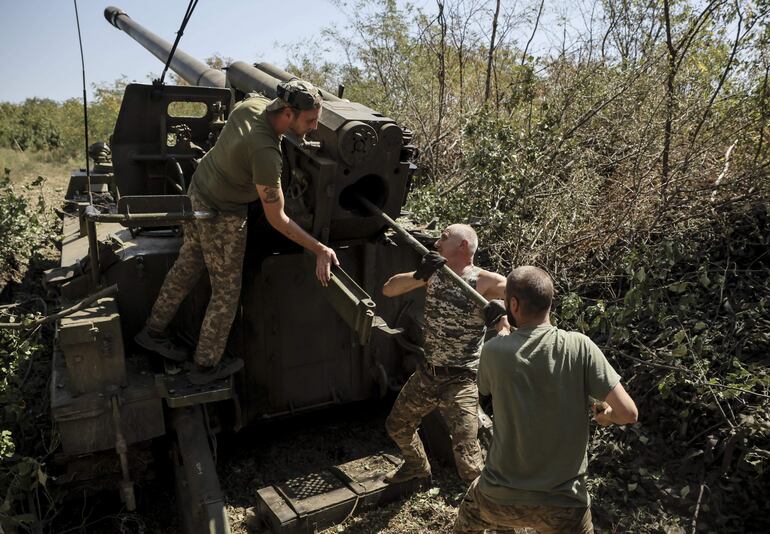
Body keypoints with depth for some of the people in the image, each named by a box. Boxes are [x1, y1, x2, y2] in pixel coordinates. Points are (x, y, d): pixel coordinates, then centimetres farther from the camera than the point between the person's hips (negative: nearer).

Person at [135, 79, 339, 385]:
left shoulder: (252, 104, -12)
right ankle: (206, 366, 23)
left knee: (186, 268, 25)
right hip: (223, 218, -9)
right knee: (226, 293, 8)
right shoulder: (265, 153, -35)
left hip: (197, 194, 9)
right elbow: (276, 219, -29)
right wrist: (320, 250, -27)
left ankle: (153, 331, 43)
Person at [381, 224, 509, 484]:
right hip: (426, 373, 7)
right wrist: (418, 276, -23)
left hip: (460, 381, -7)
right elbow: (388, 290, -4)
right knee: (397, 426, 26)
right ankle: (417, 465, 55)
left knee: (466, 457, -13)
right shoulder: (434, 273, 2)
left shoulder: (484, 281, -15)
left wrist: (503, 310, -42)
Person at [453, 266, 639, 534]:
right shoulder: (579, 346, -14)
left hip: (499, 496, 1)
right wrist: (607, 415, 8)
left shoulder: (493, 350, -12)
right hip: (563, 503, 0)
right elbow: (628, 413, -15)